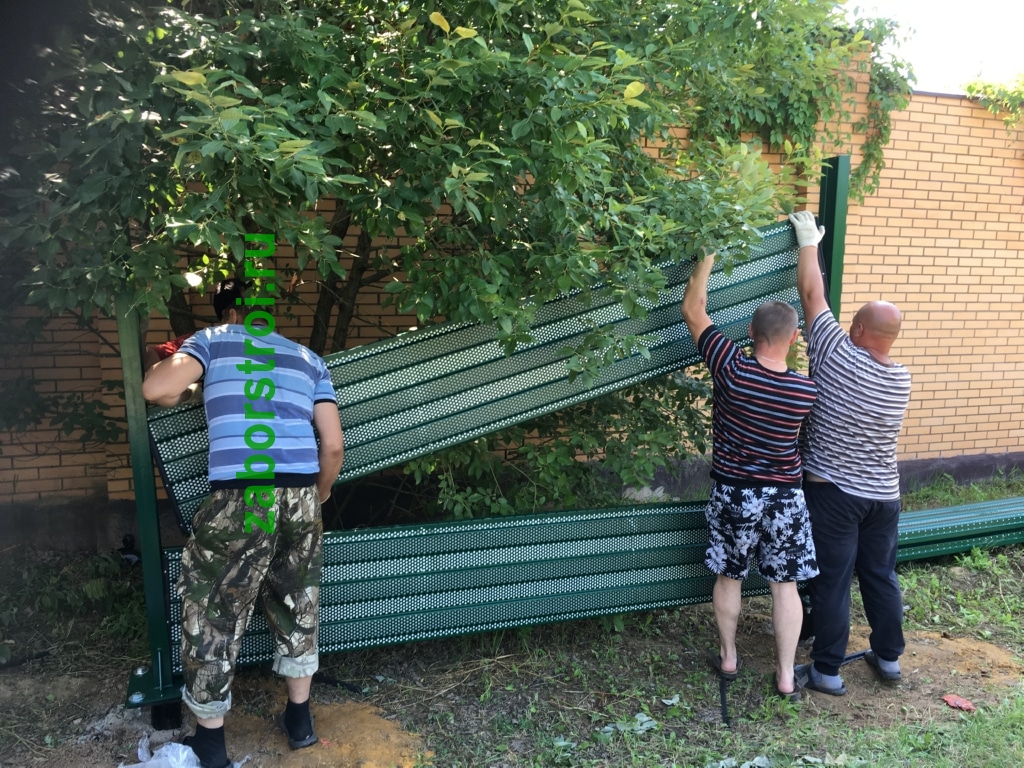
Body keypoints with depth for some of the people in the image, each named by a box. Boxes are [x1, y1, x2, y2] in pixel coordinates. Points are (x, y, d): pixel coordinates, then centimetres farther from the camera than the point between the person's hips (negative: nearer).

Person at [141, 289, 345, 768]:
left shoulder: (215, 338, 11)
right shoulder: (309, 359, 19)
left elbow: (155, 389, -6)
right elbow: (334, 446, 11)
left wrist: (183, 389, 18)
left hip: (238, 499, -3)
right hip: (299, 496, 4)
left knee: (212, 615, 14)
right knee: (297, 608, 21)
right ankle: (299, 719, 34)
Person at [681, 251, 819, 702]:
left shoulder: (732, 370, -19)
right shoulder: (807, 391, -10)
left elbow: (693, 311, -12)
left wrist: (709, 255, -3)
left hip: (734, 494, -1)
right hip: (785, 498, 1)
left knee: (729, 578, 17)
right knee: (786, 585, 13)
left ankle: (728, 659, 33)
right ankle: (786, 677, 22)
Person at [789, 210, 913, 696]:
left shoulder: (840, 357, -17)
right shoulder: (902, 381, -1)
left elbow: (812, 294, -8)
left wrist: (808, 240, 3)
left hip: (834, 493, -5)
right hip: (884, 495, 5)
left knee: (832, 582, 3)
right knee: (881, 576, 19)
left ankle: (826, 671, 13)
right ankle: (889, 657, 33)